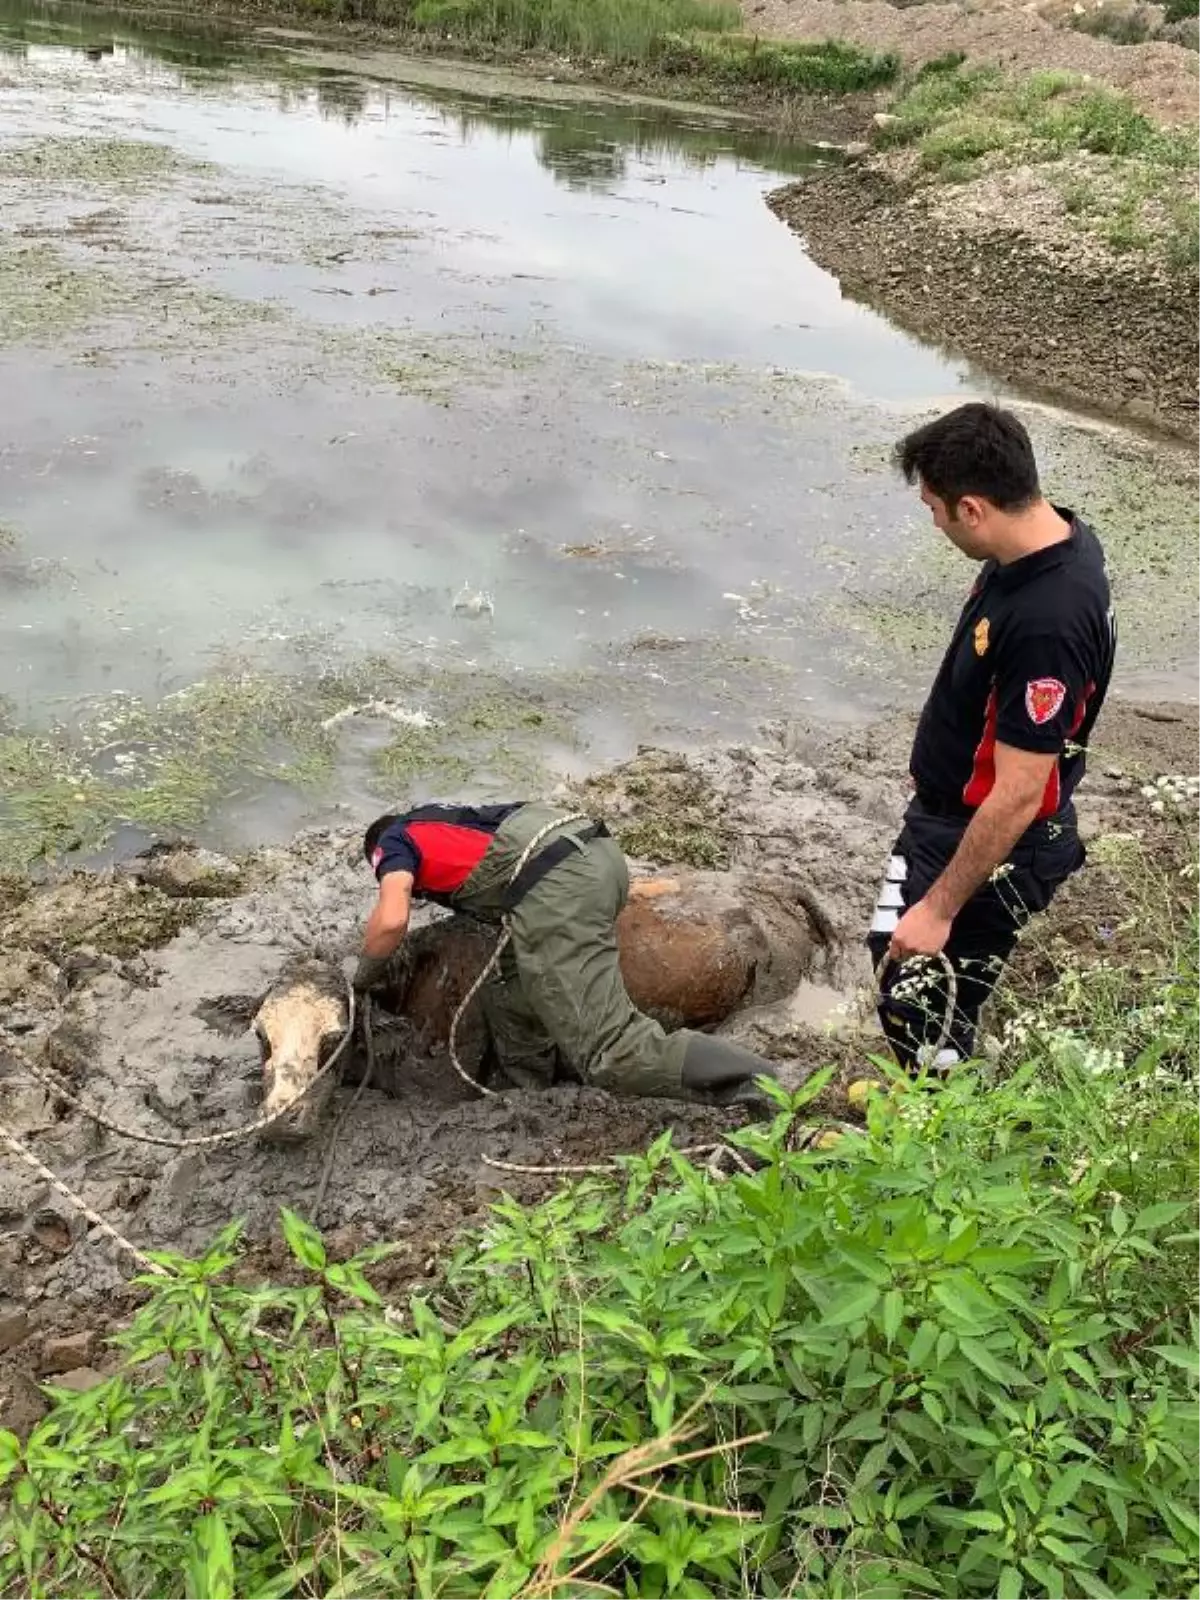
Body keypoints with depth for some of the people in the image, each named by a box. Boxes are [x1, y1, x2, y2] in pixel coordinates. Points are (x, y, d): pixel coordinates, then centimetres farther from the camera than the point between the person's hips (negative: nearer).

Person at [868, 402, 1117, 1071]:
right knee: (892, 946, 26)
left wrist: (941, 906, -20)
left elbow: (1017, 796, -30)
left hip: (988, 845, -10)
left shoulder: (1046, 623, -35)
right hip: (944, 814, 10)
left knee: (921, 1016, 3)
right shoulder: (1053, 536, -6)